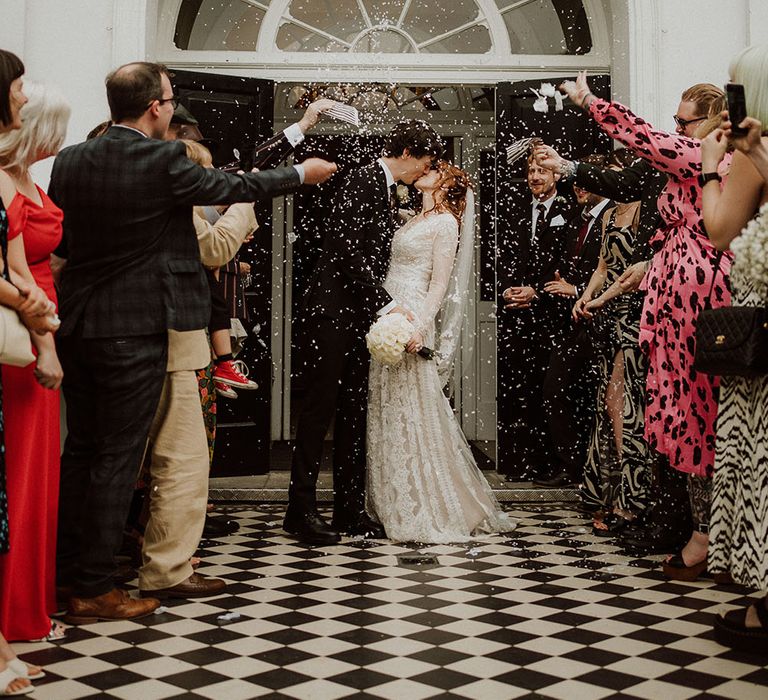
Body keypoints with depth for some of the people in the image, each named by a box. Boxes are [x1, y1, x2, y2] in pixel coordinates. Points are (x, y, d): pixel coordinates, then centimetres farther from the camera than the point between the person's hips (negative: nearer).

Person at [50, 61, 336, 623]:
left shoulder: (69, 160, 4)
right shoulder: (164, 160, -14)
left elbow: (60, 235, 12)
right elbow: (235, 187, -1)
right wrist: (303, 173, 14)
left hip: (75, 324, 7)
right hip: (135, 328, -7)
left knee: (80, 449, 16)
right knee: (118, 455, 1)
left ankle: (65, 573, 26)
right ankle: (93, 590, 8)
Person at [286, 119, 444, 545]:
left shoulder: (387, 191, 17)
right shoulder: (363, 181, -11)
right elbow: (350, 252, -19)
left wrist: (384, 309, 13)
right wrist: (386, 304, -18)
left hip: (360, 314, 9)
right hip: (332, 309, -9)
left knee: (355, 411, 8)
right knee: (321, 406, -5)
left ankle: (349, 509, 15)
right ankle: (301, 509, 3)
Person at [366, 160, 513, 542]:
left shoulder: (445, 222, -4)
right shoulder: (415, 221, 19)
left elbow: (440, 283, -12)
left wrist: (421, 325, -23)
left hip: (411, 318, -8)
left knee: (413, 410, -5)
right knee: (387, 411, 8)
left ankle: (427, 510, 3)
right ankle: (395, 503, 16)